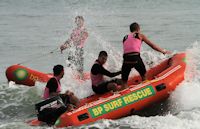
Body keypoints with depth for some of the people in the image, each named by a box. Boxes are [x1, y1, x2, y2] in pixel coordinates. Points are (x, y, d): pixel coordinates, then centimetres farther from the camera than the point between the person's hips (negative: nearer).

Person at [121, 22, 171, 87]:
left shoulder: (125, 38, 26)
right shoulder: (140, 35, 16)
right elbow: (152, 45, 20)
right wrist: (164, 51, 31)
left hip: (126, 59, 3)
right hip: (135, 58, -3)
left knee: (124, 82, 8)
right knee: (144, 75, 20)